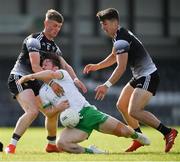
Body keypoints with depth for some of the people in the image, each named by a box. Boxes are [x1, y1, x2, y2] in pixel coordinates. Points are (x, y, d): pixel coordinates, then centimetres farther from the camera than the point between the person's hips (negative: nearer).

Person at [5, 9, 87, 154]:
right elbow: (35, 67, -26)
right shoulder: (34, 40, -16)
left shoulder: (54, 47, 11)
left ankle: (52, 145, 29)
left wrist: (75, 79, -11)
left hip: (33, 82, 9)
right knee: (32, 111, -28)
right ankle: (11, 146, -28)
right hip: (19, 78, -9)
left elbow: (66, 66, 9)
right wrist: (50, 83, -34)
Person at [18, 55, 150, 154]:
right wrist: (59, 108, -9)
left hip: (87, 112, -3)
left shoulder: (63, 74, 2)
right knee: (61, 143, -28)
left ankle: (136, 135, 25)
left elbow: (51, 74, -22)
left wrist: (29, 76, -18)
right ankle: (90, 151, -8)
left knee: (122, 131, -12)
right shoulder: (42, 92, 15)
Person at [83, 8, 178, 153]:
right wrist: (97, 66, 21)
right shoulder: (119, 36, 11)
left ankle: (168, 132, -16)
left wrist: (107, 85, -32)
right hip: (139, 76, 11)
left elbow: (121, 67, -29)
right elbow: (114, 56, 29)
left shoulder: (121, 40, -21)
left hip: (148, 76, -11)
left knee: (134, 111, -21)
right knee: (121, 105, 13)